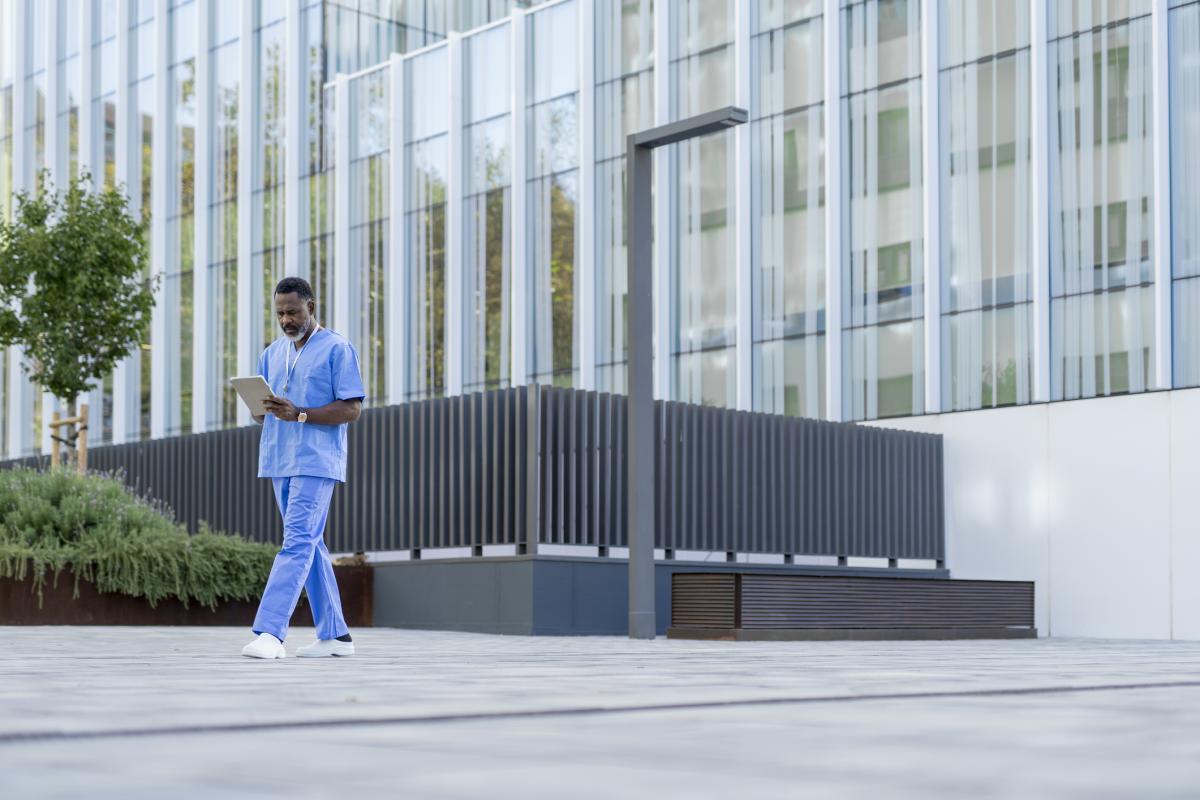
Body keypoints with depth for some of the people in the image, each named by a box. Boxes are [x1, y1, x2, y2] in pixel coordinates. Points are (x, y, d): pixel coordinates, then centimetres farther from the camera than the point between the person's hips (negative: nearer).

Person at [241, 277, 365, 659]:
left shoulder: (337, 348, -5)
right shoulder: (272, 354, 16)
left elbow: (352, 409, -11)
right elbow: (261, 414, 17)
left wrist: (299, 414, -21)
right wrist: (262, 409, -7)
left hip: (317, 461, -8)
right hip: (279, 461, 8)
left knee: (298, 542, -15)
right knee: (310, 544, 9)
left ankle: (270, 632, -22)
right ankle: (334, 634, 15)